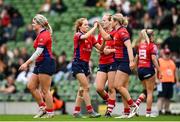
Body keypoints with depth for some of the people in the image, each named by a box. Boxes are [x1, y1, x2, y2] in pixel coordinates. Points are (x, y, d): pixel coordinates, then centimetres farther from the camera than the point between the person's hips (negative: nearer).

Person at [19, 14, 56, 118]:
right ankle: (43, 108, 11)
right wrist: (28, 63, 20)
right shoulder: (41, 35, 16)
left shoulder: (44, 35, -14)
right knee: (31, 86, 6)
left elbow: (38, 52, -22)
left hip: (46, 63, -10)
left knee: (45, 90, -6)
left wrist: (27, 63, -24)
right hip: (40, 64, 10)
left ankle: (50, 112, 1)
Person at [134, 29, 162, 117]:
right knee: (150, 92, 3)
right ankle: (148, 112, 4)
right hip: (149, 69, -6)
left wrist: (137, 68, 23)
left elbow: (136, 58, 13)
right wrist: (159, 70, -14)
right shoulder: (152, 45, -8)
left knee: (146, 90, 19)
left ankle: (136, 104, -2)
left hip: (140, 69, 6)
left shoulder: (140, 45, 10)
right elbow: (153, 58, -16)